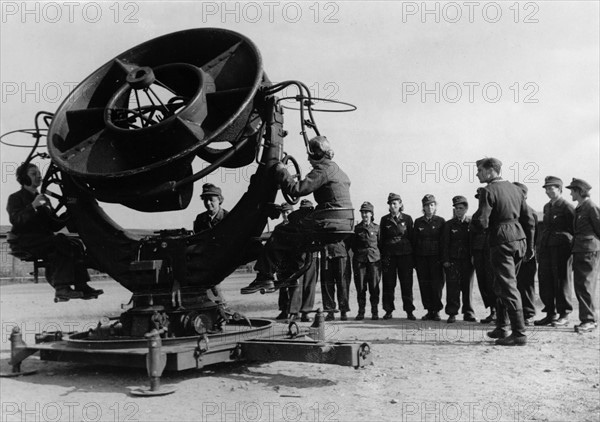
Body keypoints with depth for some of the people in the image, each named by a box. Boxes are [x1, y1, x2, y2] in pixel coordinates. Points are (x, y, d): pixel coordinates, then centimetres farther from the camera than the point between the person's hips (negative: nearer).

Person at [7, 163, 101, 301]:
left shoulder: (44, 199, 24)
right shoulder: (15, 198, 5)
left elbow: (53, 226, 16)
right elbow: (15, 220, -16)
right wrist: (33, 206, -25)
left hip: (44, 239, 7)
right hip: (23, 241, -7)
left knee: (76, 244, -19)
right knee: (62, 243, -32)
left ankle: (81, 286, -26)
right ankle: (61, 288, -37)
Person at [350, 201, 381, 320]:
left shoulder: (376, 228, 8)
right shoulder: (356, 228, 9)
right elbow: (352, 245, 15)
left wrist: (379, 256, 7)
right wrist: (358, 252, 7)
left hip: (374, 258, 0)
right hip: (359, 260, 1)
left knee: (374, 286, -2)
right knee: (360, 286, -1)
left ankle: (375, 312, 6)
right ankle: (361, 312, 7)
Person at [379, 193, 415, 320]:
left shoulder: (407, 219, 5)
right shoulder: (385, 220, 9)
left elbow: (411, 237, 6)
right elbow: (381, 239, 9)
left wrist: (412, 254, 1)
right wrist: (382, 255, 2)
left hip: (405, 254, -1)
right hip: (388, 255, 1)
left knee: (406, 283, 0)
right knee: (388, 284, 2)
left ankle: (409, 311, 5)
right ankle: (388, 310, 10)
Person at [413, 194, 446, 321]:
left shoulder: (440, 221, 5)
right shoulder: (418, 222, 9)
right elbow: (414, 240, 9)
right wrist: (414, 260, 2)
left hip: (435, 257, -2)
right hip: (421, 257, 2)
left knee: (437, 284, -5)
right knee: (424, 284, 2)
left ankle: (436, 311, 5)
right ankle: (429, 310, 11)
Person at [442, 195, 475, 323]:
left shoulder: (471, 224, 7)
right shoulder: (449, 225, 7)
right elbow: (445, 244, 3)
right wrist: (445, 260, -4)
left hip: (467, 260, 1)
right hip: (453, 260, -1)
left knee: (467, 286, 4)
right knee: (453, 287, -5)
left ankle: (468, 313, 13)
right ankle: (452, 313, -2)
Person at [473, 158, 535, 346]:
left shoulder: (488, 191, -10)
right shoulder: (515, 189, 12)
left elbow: (483, 222, -18)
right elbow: (529, 219, 13)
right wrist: (530, 246, 18)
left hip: (501, 241, -8)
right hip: (519, 239, 8)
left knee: (508, 287, -4)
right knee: (501, 285, 18)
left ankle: (519, 333, -3)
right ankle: (501, 328, 26)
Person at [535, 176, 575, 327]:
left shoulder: (567, 207, -6)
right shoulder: (547, 207, 17)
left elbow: (574, 229, -7)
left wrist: (571, 245, -10)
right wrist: (539, 247, 14)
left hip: (561, 248, -7)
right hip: (546, 247, 7)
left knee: (561, 280, 0)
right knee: (545, 280, 7)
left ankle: (564, 314, 10)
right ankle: (550, 313, 16)